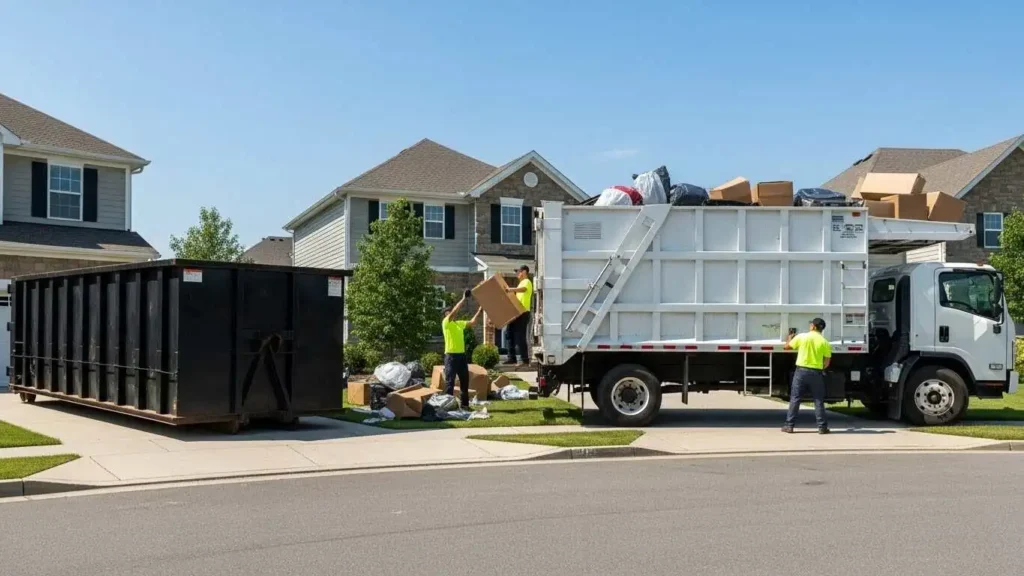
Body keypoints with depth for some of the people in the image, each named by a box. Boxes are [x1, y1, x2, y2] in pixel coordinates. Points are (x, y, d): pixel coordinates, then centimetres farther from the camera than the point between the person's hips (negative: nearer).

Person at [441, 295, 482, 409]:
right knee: (450, 381, -5)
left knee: (465, 381, 10)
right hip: (451, 355, -8)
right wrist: (463, 299, -15)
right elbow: (454, 310, -18)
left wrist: (480, 311, 14)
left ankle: (464, 404, 18)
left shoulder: (460, 323, 17)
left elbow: (472, 322, 22)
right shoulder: (446, 322, -6)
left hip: (461, 355, 8)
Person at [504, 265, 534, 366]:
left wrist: (511, 289, -45)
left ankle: (525, 359, -9)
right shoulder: (521, 283, 25)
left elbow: (523, 289, -30)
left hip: (523, 313, -10)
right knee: (511, 334, 8)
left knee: (520, 336, -11)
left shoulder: (527, 282, -6)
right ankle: (512, 358, 12)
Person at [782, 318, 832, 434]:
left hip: (801, 370, -1)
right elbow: (827, 363, 2)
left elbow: (787, 347, 9)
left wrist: (789, 338, 30)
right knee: (818, 400, 8)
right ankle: (822, 427, 8)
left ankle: (789, 426, 3)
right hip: (816, 372, 1)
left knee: (795, 398, 4)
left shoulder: (801, 337, -3)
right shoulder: (825, 342, 0)